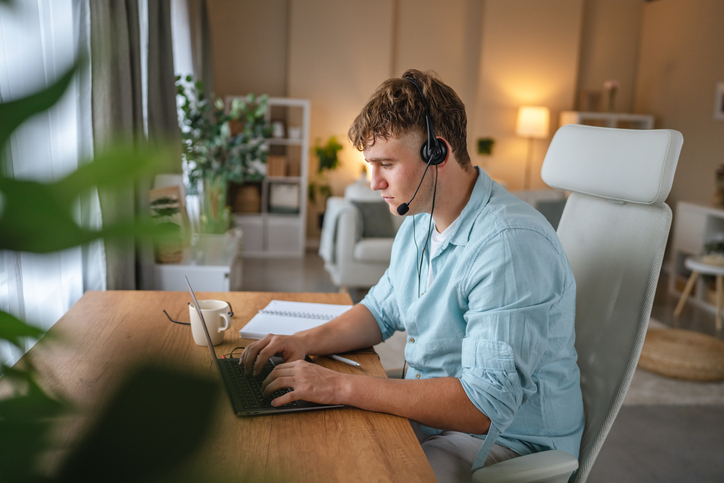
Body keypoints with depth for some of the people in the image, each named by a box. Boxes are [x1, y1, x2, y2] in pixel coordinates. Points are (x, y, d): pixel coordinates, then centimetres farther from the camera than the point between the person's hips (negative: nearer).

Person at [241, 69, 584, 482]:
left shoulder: (511, 246, -29)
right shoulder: (419, 223, 3)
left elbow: (484, 405, -32)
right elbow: (382, 310, 15)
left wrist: (342, 386, -30)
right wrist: (307, 341, -3)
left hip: (508, 440, -8)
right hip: (428, 408, 8)